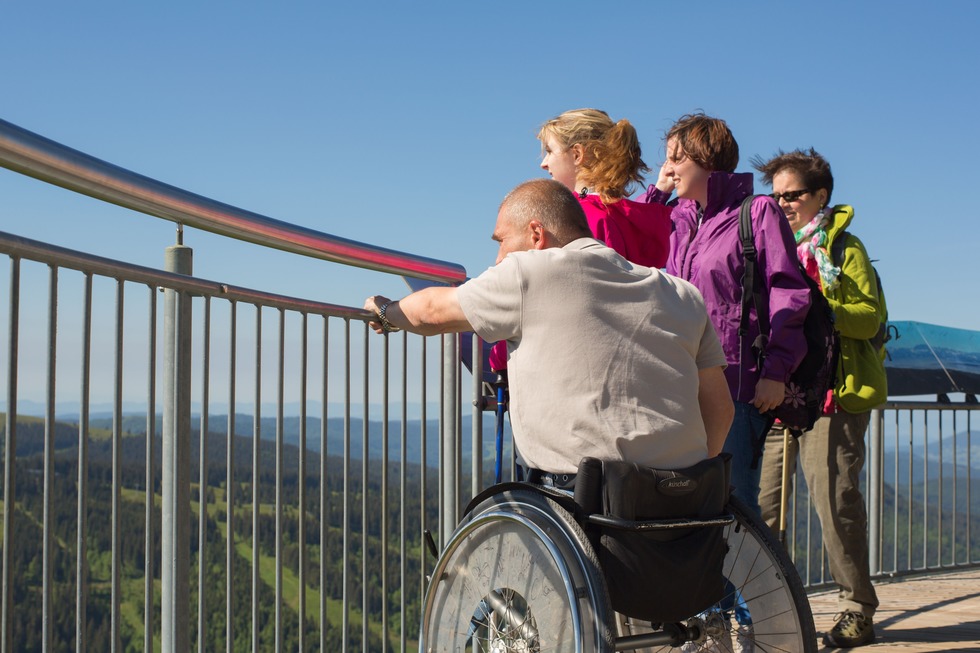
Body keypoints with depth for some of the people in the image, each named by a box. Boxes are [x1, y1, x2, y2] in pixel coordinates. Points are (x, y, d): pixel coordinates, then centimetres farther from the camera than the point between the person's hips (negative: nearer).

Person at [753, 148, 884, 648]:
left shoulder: (843, 246, 3)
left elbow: (872, 315, -7)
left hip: (834, 390, -5)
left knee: (834, 496, -7)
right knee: (758, 498, 1)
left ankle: (857, 610, 5)